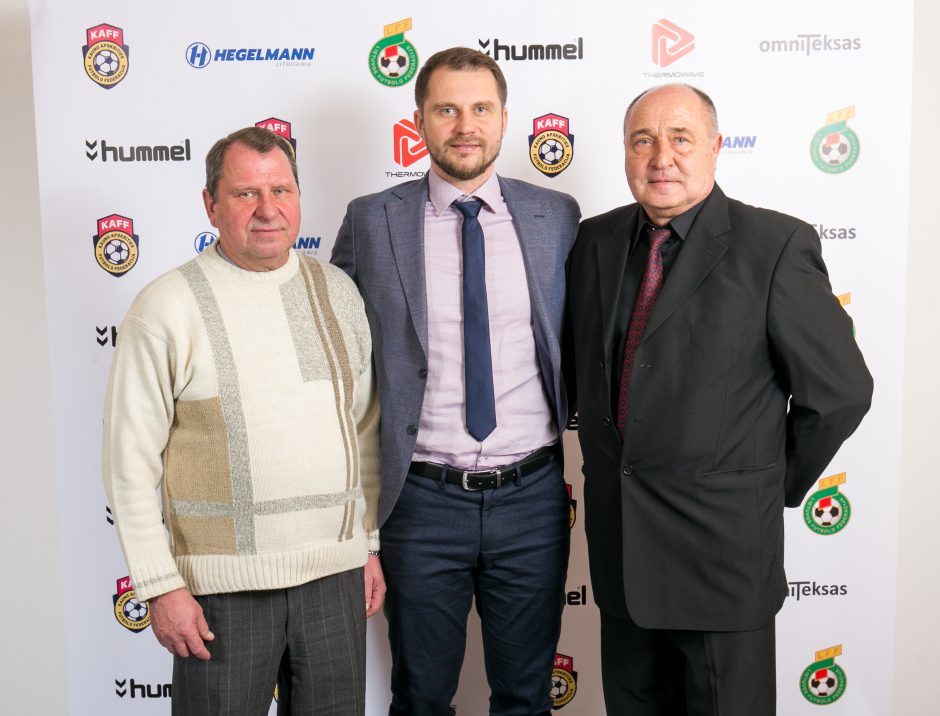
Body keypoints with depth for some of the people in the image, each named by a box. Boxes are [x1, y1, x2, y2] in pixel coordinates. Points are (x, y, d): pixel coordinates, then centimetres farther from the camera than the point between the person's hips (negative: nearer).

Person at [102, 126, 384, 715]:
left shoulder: (336, 291, 6)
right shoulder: (168, 306, -7)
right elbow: (130, 459, -6)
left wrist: (371, 543, 11)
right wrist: (160, 586, -8)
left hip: (337, 572, 4)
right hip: (224, 583, -3)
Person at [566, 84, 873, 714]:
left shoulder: (777, 245, -12)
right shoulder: (596, 241, 5)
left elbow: (840, 391, -8)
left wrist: (775, 486, 0)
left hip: (722, 543, -5)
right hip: (617, 541, 5)